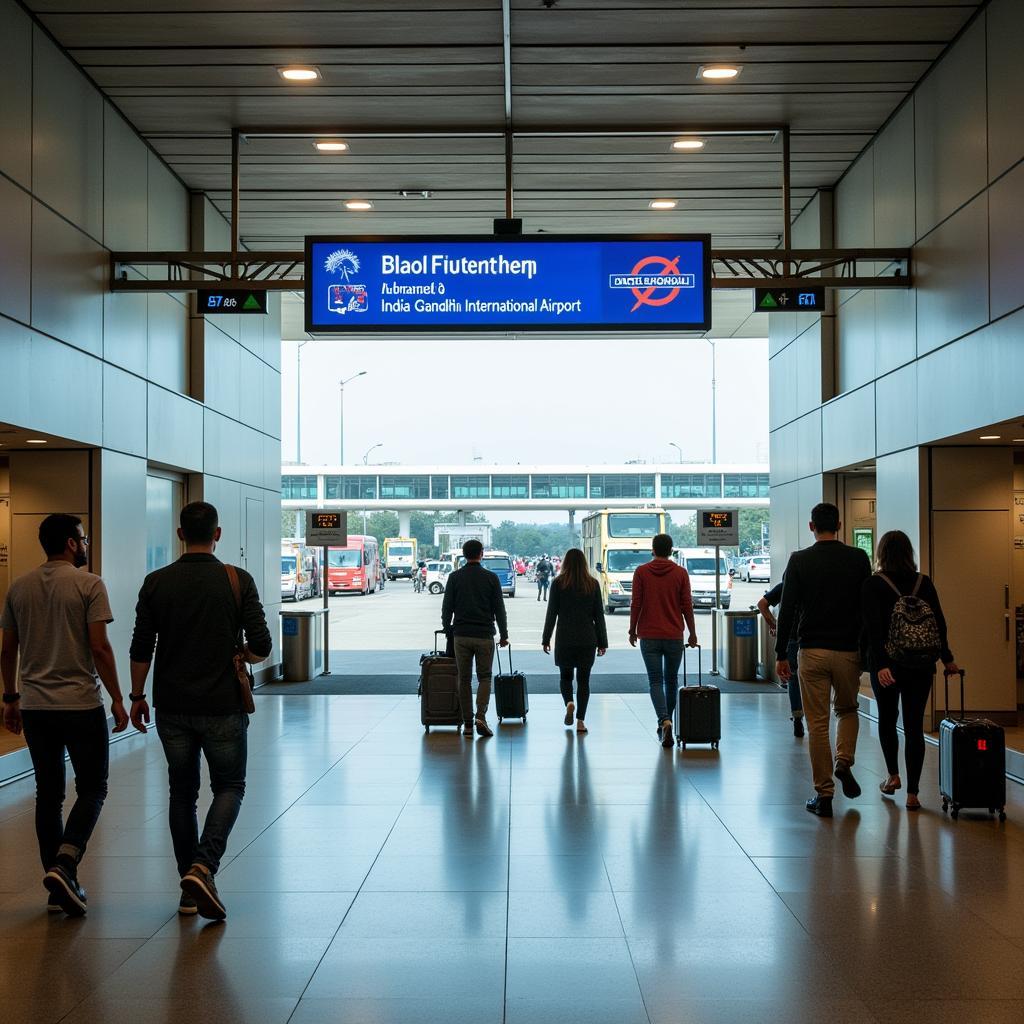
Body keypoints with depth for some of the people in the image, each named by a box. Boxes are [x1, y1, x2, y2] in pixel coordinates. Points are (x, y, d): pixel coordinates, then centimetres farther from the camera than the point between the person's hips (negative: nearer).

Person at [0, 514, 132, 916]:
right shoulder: (88, 584, -9)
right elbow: (99, 647, -13)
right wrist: (117, 699, -7)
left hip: (35, 706, 5)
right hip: (81, 705, -5)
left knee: (48, 794, 11)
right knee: (91, 789, 6)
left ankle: (59, 889, 15)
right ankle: (64, 865, -14)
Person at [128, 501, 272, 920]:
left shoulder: (156, 583, -1)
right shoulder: (238, 581, -7)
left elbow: (141, 649, 0)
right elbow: (261, 647, -9)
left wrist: (137, 697, 13)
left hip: (172, 707, 2)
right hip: (222, 706, -2)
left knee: (182, 793, 14)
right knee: (229, 787, 11)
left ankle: (189, 890, 15)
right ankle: (203, 868, -10)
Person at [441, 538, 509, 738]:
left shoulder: (455, 577, 1)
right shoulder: (491, 577, -1)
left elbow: (447, 607, 3)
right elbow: (499, 608, 0)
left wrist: (447, 630, 16)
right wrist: (504, 635, 8)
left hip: (461, 635, 1)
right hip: (485, 636, -1)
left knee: (464, 679, 8)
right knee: (484, 677, 8)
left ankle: (467, 724, 7)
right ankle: (481, 716, -12)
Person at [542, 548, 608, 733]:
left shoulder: (558, 583, -4)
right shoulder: (593, 584, 1)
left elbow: (551, 613, -3)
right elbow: (599, 615, 3)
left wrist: (546, 639, 4)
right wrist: (602, 642, 8)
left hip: (564, 639, -1)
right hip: (587, 639, 1)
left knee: (565, 675, 15)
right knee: (583, 679, 8)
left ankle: (569, 703, -12)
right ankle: (581, 721, 2)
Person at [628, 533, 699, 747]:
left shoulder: (641, 572, -2)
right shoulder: (680, 573, -1)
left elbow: (636, 604, -3)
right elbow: (687, 606, -1)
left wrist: (632, 630, 8)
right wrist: (692, 633, 9)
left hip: (649, 636, -1)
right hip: (674, 636, 1)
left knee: (656, 681, -1)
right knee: (671, 680, 16)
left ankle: (665, 722, -21)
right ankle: (666, 721, 24)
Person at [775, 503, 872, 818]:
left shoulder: (799, 560, -3)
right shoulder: (858, 559, 1)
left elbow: (787, 610, -5)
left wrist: (781, 655, 1)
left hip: (812, 652, -1)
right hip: (848, 651, 2)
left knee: (818, 723, 4)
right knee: (848, 709, 26)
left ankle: (823, 795, 5)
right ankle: (844, 762, 4)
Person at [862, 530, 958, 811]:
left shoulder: (872, 585, -7)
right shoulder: (924, 583, 2)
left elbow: (873, 628, -16)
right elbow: (939, 623, 5)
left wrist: (880, 665, -20)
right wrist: (947, 659, 16)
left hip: (887, 664, -2)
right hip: (921, 665, 2)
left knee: (887, 718, 20)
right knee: (914, 725, 3)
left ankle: (893, 776, 23)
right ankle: (912, 793, 1)